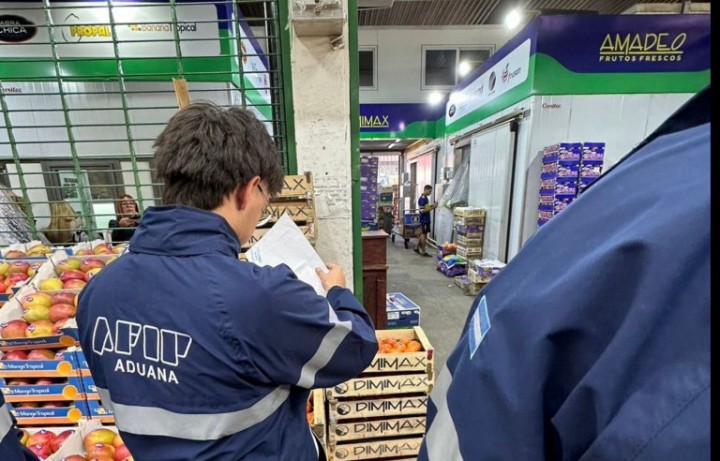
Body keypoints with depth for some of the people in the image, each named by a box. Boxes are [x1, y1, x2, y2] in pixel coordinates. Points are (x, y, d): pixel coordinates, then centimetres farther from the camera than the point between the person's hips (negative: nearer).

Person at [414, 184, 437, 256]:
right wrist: (432, 208, -21)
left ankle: (417, 248, 25)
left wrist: (431, 205, 8)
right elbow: (422, 210, -24)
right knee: (424, 235, -3)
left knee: (423, 234, 16)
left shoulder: (425, 198, 12)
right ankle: (423, 252, 6)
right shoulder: (422, 198, -19)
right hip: (424, 220, -10)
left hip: (426, 219, 10)